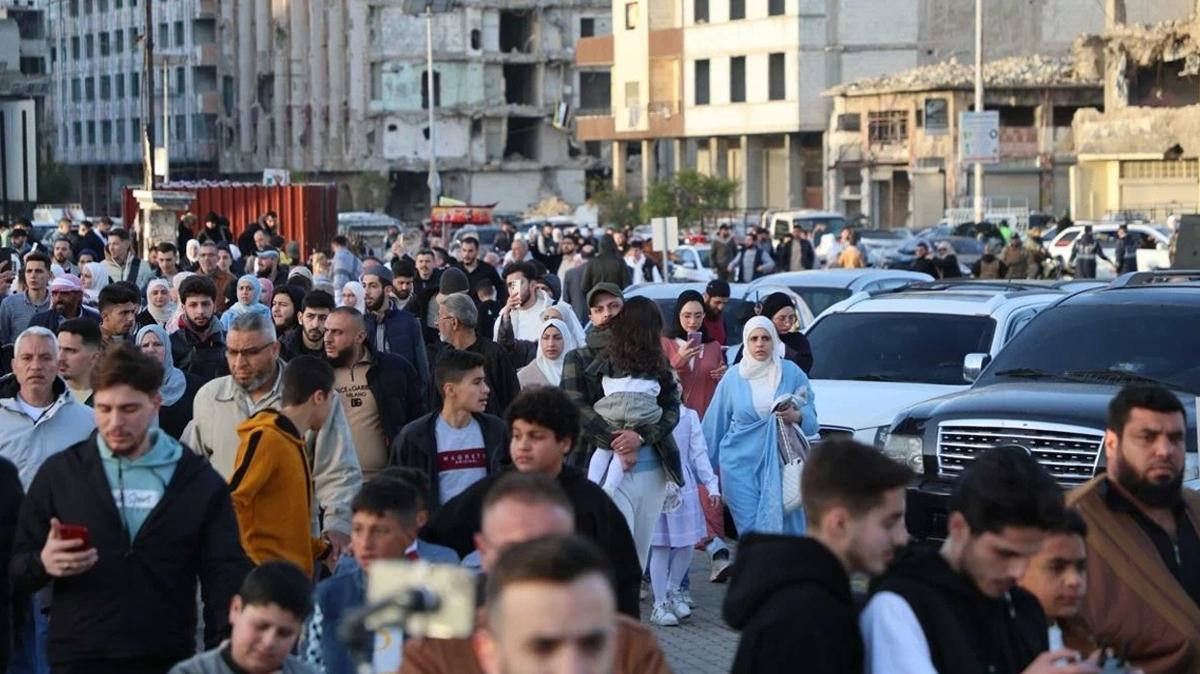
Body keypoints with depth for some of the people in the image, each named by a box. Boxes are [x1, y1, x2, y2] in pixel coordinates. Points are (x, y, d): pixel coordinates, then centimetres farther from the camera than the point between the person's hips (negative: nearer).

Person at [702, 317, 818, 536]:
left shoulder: (792, 373, 3)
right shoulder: (733, 376, 6)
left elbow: (811, 418, 5)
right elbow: (716, 422, 12)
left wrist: (797, 416, -17)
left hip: (779, 461, 0)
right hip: (741, 463, 1)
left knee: (781, 525, -6)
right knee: (750, 526, -4)